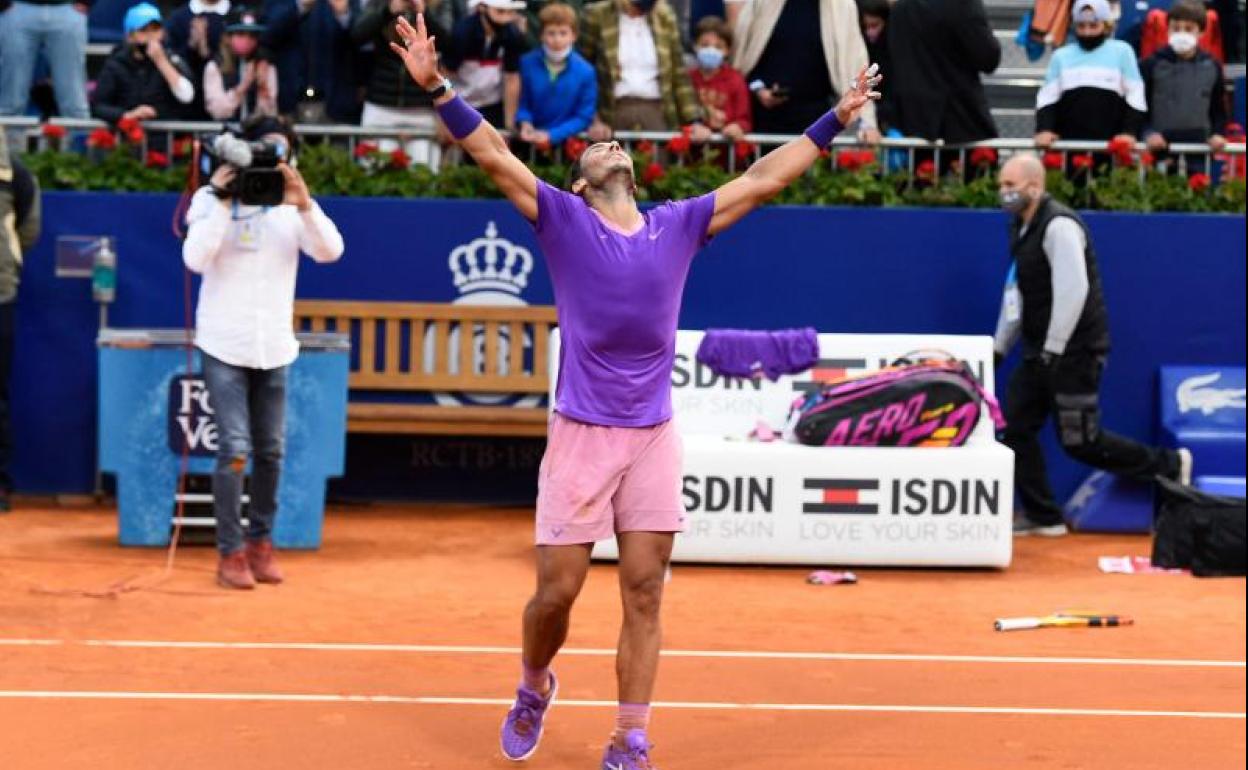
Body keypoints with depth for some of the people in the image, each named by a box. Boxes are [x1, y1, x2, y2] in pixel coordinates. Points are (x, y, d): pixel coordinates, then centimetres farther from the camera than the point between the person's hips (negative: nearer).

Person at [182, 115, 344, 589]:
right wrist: (222, 202, -18)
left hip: (274, 347, 3)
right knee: (235, 449, -10)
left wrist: (303, 204, -22)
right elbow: (196, 259, -15)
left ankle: (260, 542, 22)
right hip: (224, 345, -3)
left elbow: (330, 251, -9)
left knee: (271, 451, 7)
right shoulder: (211, 198, -2)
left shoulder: (291, 204, 5)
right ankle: (230, 553, -2)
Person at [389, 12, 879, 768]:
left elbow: (762, 179, 12)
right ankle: (535, 687, 33)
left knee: (644, 596, 3)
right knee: (557, 590, 2)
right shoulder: (562, 219, -1)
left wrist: (834, 120, 12)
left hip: (654, 437, 3)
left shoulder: (678, 225, 7)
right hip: (581, 435, -2)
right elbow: (494, 154, -9)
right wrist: (437, 86, -20)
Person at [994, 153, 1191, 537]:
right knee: (1016, 429, 4)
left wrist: (1052, 350, -24)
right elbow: (1016, 293, 20)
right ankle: (1042, 516, 13)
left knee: (1080, 441, -5)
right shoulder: (1021, 227, 13)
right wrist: (999, 347, 18)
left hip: (1074, 352, -9)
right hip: (1040, 352, 9)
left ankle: (1169, 466, 12)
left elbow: (1073, 290, -26)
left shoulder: (1059, 225, -18)